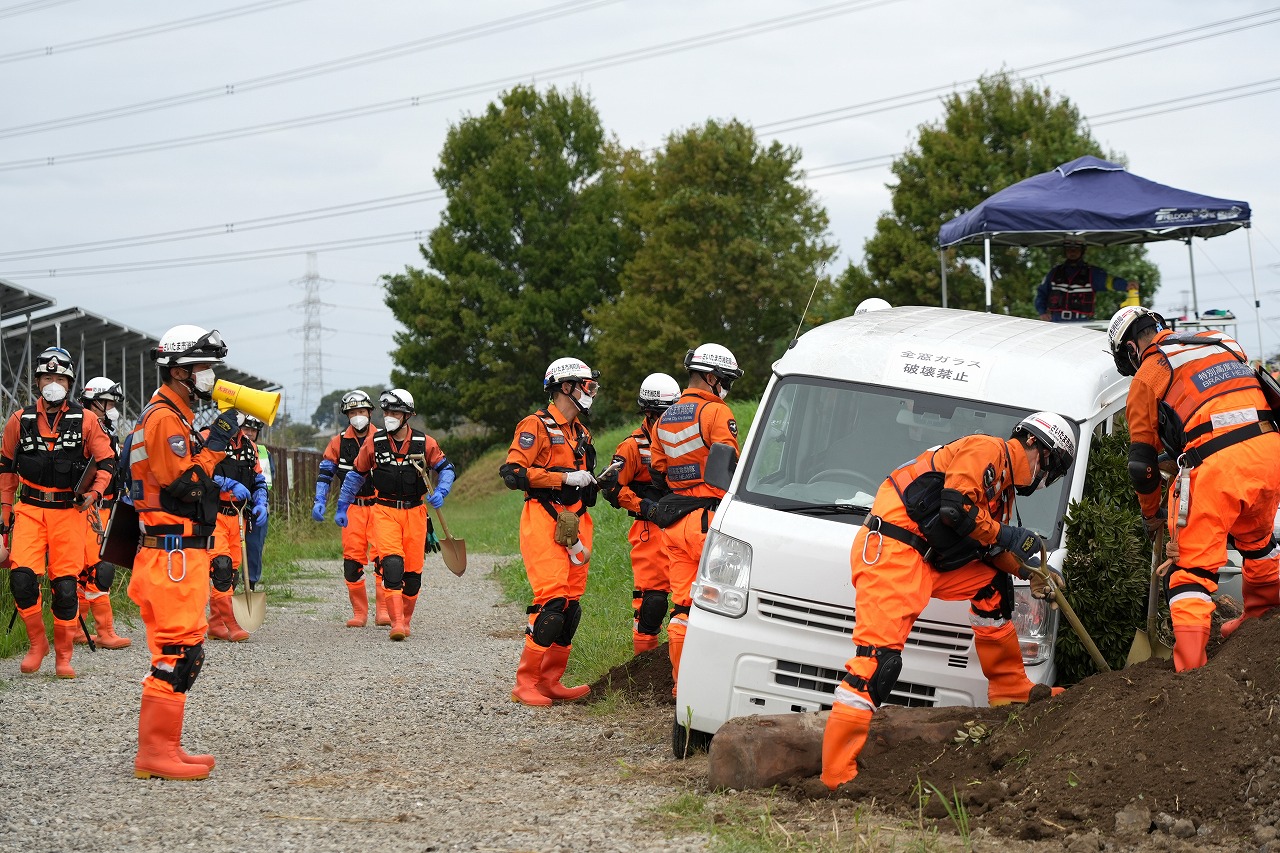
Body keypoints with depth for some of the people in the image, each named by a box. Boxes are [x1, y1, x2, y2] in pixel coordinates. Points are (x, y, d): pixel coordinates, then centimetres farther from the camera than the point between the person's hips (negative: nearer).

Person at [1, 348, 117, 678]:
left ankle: (63, 656, 12)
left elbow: (106, 462, 7)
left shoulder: (85, 421, 3)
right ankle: (36, 643, 6)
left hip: (69, 511, -1)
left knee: (65, 585, -1)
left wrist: (94, 493, -10)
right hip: (30, 510, 1)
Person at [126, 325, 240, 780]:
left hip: (179, 552, 11)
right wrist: (216, 442, -15)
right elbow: (182, 485, -20)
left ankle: (164, 747, 18)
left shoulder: (170, 417, 21)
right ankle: (155, 753, -10)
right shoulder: (164, 419, -13)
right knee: (178, 652, -11)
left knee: (180, 651, 13)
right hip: (174, 553, -11)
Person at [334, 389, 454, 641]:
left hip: (415, 512, 1)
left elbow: (446, 469, 10)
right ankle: (397, 623, -23)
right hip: (385, 511, -1)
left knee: (413, 570, 4)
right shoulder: (374, 442, -1)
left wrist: (440, 492, -9)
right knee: (392, 564, -20)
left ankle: (405, 619, 25)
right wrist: (342, 507, 14)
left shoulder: (424, 443, -2)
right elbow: (355, 475, 12)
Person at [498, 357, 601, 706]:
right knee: (552, 600, -17)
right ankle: (525, 683, -13)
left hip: (575, 520, 9)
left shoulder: (580, 431, 23)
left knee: (571, 602, 5)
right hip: (544, 520, -9)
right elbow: (512, 473, -16)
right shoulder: (536, 425, -5)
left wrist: (593, 480, 13)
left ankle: (550, 681, 11)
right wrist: (565, 477, -18)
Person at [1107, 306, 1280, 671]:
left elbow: (1142, 460, 12)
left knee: (1191, 568, -1)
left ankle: (1191, 670, -10)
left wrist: (1151, 514, 27)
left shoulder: (1146, 376, 9)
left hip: (1214, 463, -6)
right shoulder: (1222, 342, 24)